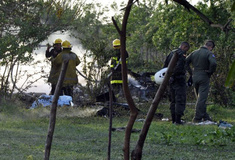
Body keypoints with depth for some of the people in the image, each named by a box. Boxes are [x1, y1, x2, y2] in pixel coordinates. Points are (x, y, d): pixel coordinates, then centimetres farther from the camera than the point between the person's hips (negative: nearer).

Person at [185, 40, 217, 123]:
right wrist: (210, 72, -10)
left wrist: (191, 72, 9)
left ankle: (205, 117, 24)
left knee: (200, 98, 16)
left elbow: (185, 62, 9)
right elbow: (213, 63, -26)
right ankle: (197, 118, -6)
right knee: (202, 98, -3)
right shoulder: (209, 53, -10)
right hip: (204, 78, -6)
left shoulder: (194, 53, 9)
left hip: (195, 77, 6)